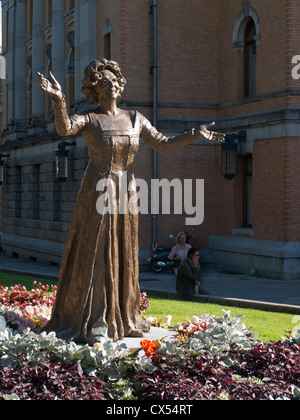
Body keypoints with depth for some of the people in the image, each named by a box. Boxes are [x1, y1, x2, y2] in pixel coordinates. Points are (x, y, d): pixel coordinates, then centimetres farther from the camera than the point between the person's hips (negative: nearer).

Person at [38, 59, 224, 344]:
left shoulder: (134, 119, 10)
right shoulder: (89, 119, -4)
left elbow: (164, 144, 12)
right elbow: (64, 128, -25)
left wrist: (194, 134, 2)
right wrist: (58, 99, -41)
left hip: (126, 193, 5)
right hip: (97, 192, -4)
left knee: (123, 255, 9)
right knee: (94, 255, -5)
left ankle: (122, 318, 19)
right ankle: (92, 324, 0)